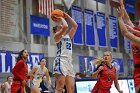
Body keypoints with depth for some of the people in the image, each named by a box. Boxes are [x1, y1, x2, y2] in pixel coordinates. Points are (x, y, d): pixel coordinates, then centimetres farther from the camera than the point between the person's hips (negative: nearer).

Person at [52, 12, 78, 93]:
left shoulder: (68, 36, 26)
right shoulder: (57, 36, 4)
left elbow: (75, 25, 24)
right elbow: (65, 26, -14)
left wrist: (67, 16, 23)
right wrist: (61, 18, 4)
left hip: (69, 62, 8)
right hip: (61, 61, -8)